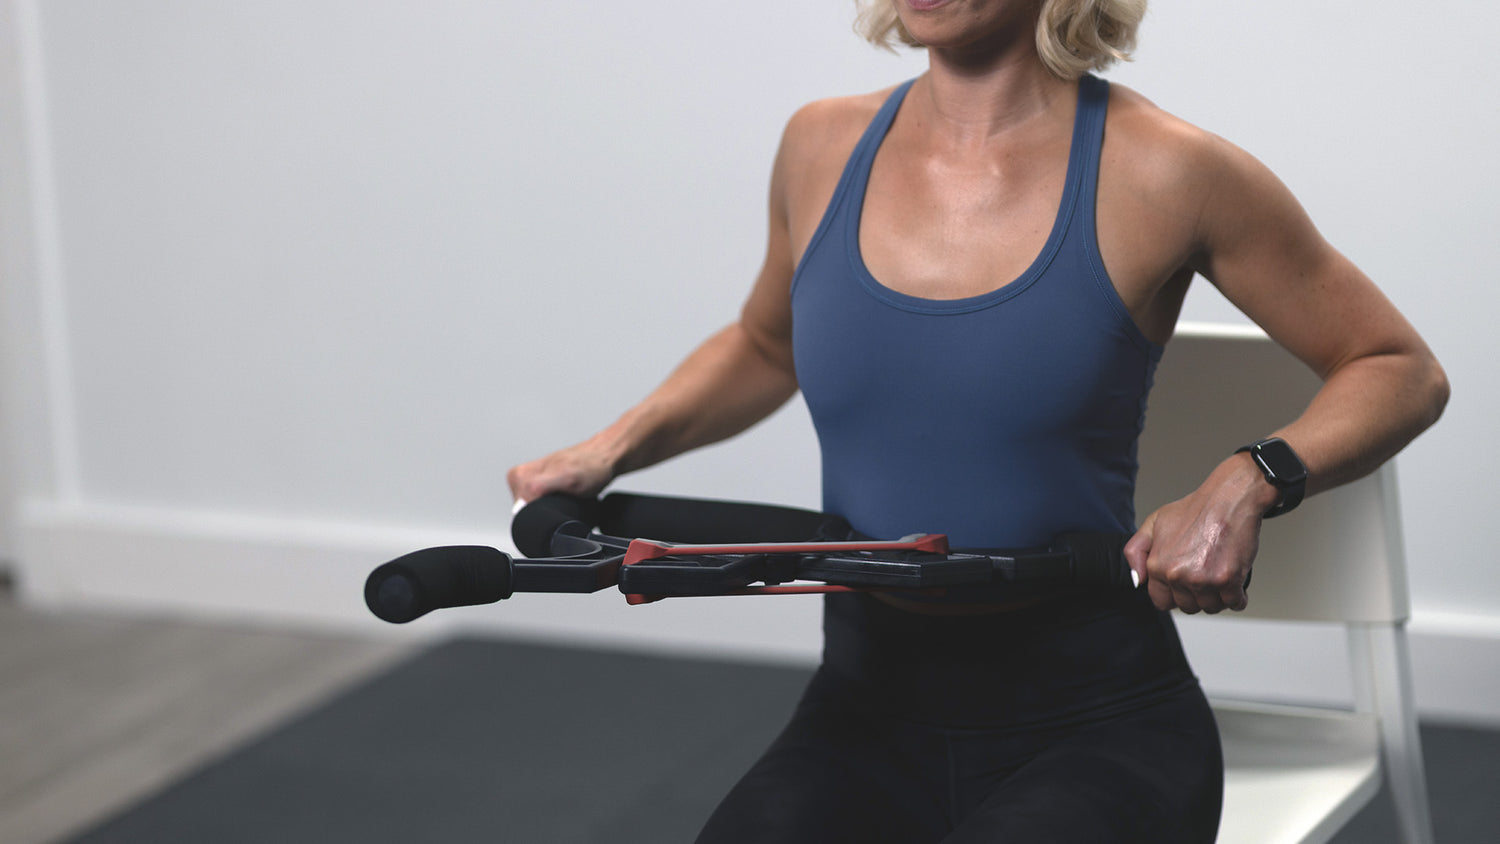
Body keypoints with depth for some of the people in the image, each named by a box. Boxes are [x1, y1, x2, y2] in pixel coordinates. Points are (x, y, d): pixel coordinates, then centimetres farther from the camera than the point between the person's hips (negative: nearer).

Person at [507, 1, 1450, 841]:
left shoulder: (1159, 174, -8)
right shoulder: (824, 148, 5)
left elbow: (1400, 371, 2)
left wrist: (1248, 481, -15)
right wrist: (617, 447, 11)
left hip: (1094, 725, -3)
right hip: (865, 714, 3)